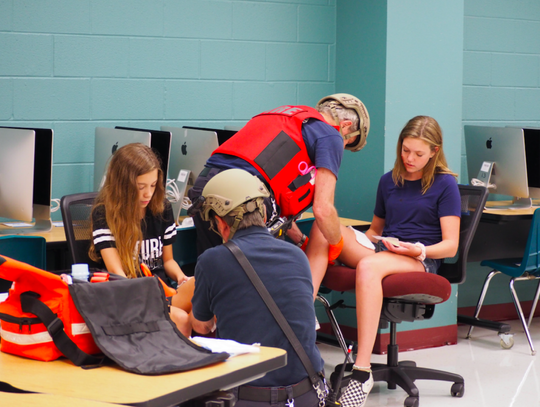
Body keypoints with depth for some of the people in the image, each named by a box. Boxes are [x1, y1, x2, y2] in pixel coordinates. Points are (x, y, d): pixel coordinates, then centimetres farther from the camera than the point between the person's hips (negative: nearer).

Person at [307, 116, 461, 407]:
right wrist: (356, 242, 7)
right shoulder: (389, 181, 21)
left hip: (420, 260, -5)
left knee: (369, 266, -41)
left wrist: (421, 250, -20)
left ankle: (362, 373, -46)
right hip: (381, 249, 5)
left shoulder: (445, 184, 4)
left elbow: (450, 245, -1)